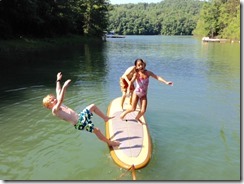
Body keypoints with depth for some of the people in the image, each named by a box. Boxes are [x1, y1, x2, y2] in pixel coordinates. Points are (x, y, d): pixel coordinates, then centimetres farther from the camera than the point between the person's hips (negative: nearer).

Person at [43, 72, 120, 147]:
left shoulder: (58, 105, 11)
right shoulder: (55, 110, -15)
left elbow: (58, 92, 20)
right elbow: (60, 100, -34)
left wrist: (58, 80, 27)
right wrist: (64, 87, -43)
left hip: (80, 116, 10)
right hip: (79, 123, -10)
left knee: (93, 106, 14)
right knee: (96, 130, -10)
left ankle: (106, 118, 29)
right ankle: (110, 143, 9)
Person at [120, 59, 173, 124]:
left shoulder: (148, 73, -9)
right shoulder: (136, 74, -18)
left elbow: (157, 77, -16)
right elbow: (131, 81, -32)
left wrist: (166, 82, -26)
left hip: (144, 94, 3)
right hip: (136, 93, -3)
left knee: (143, 110, 0)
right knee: (133, 109, 3)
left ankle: (137, 118, 31)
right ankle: (124, 113, 34)